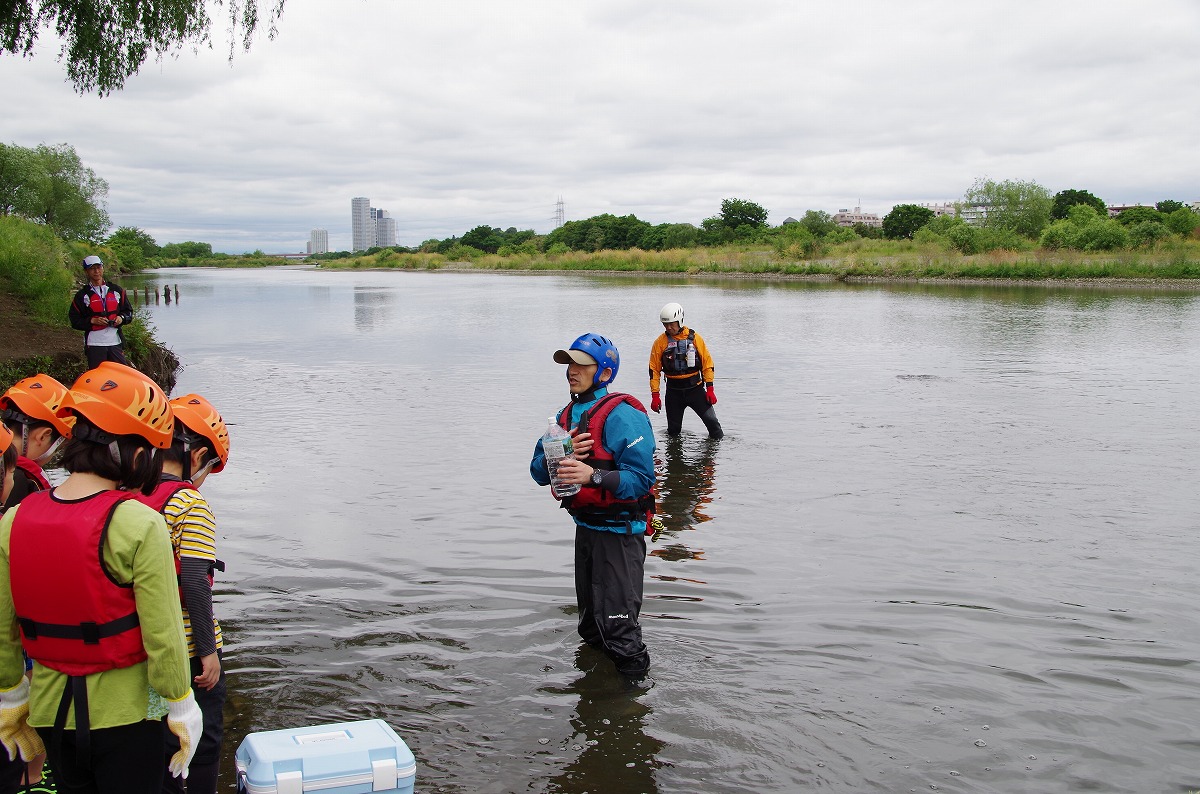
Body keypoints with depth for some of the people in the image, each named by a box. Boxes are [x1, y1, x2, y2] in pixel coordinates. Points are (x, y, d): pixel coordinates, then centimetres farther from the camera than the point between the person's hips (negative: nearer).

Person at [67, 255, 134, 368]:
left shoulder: (116, 290, 11)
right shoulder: (82, 295, 4)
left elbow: (128, 311, 16)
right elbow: (74, 320, 2)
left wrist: (121, 318, -5)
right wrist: (92, 321, -13)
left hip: (115, 342, 2)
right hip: (94, 345, -2)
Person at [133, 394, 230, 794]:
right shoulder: (191, 506, -19)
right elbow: (194, 583, -23)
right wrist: (208, 649, -16)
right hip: (187, 646, -6)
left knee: (161, 732, 20)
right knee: (204, 735, 11)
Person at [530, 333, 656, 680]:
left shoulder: (621, 415, -18)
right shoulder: (567, 415, 9)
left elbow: (641, 478, -26)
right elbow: (539, 471, 4)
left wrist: (595, 475, -39)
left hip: (619, 530, -9)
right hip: (585, 527, 9)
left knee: (618, 625, -8)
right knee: (591, 628, 22)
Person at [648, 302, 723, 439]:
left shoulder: (694, 338, -3)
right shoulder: (661, 342, -3)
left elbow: (707, 363, 2)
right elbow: (654, 370, 0)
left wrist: (709, 389, -3)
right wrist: (655, 395, -5)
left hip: (695, 388, 0)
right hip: (673, 391, 1)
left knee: (711, 420, -6)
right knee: (673, 429, 7)